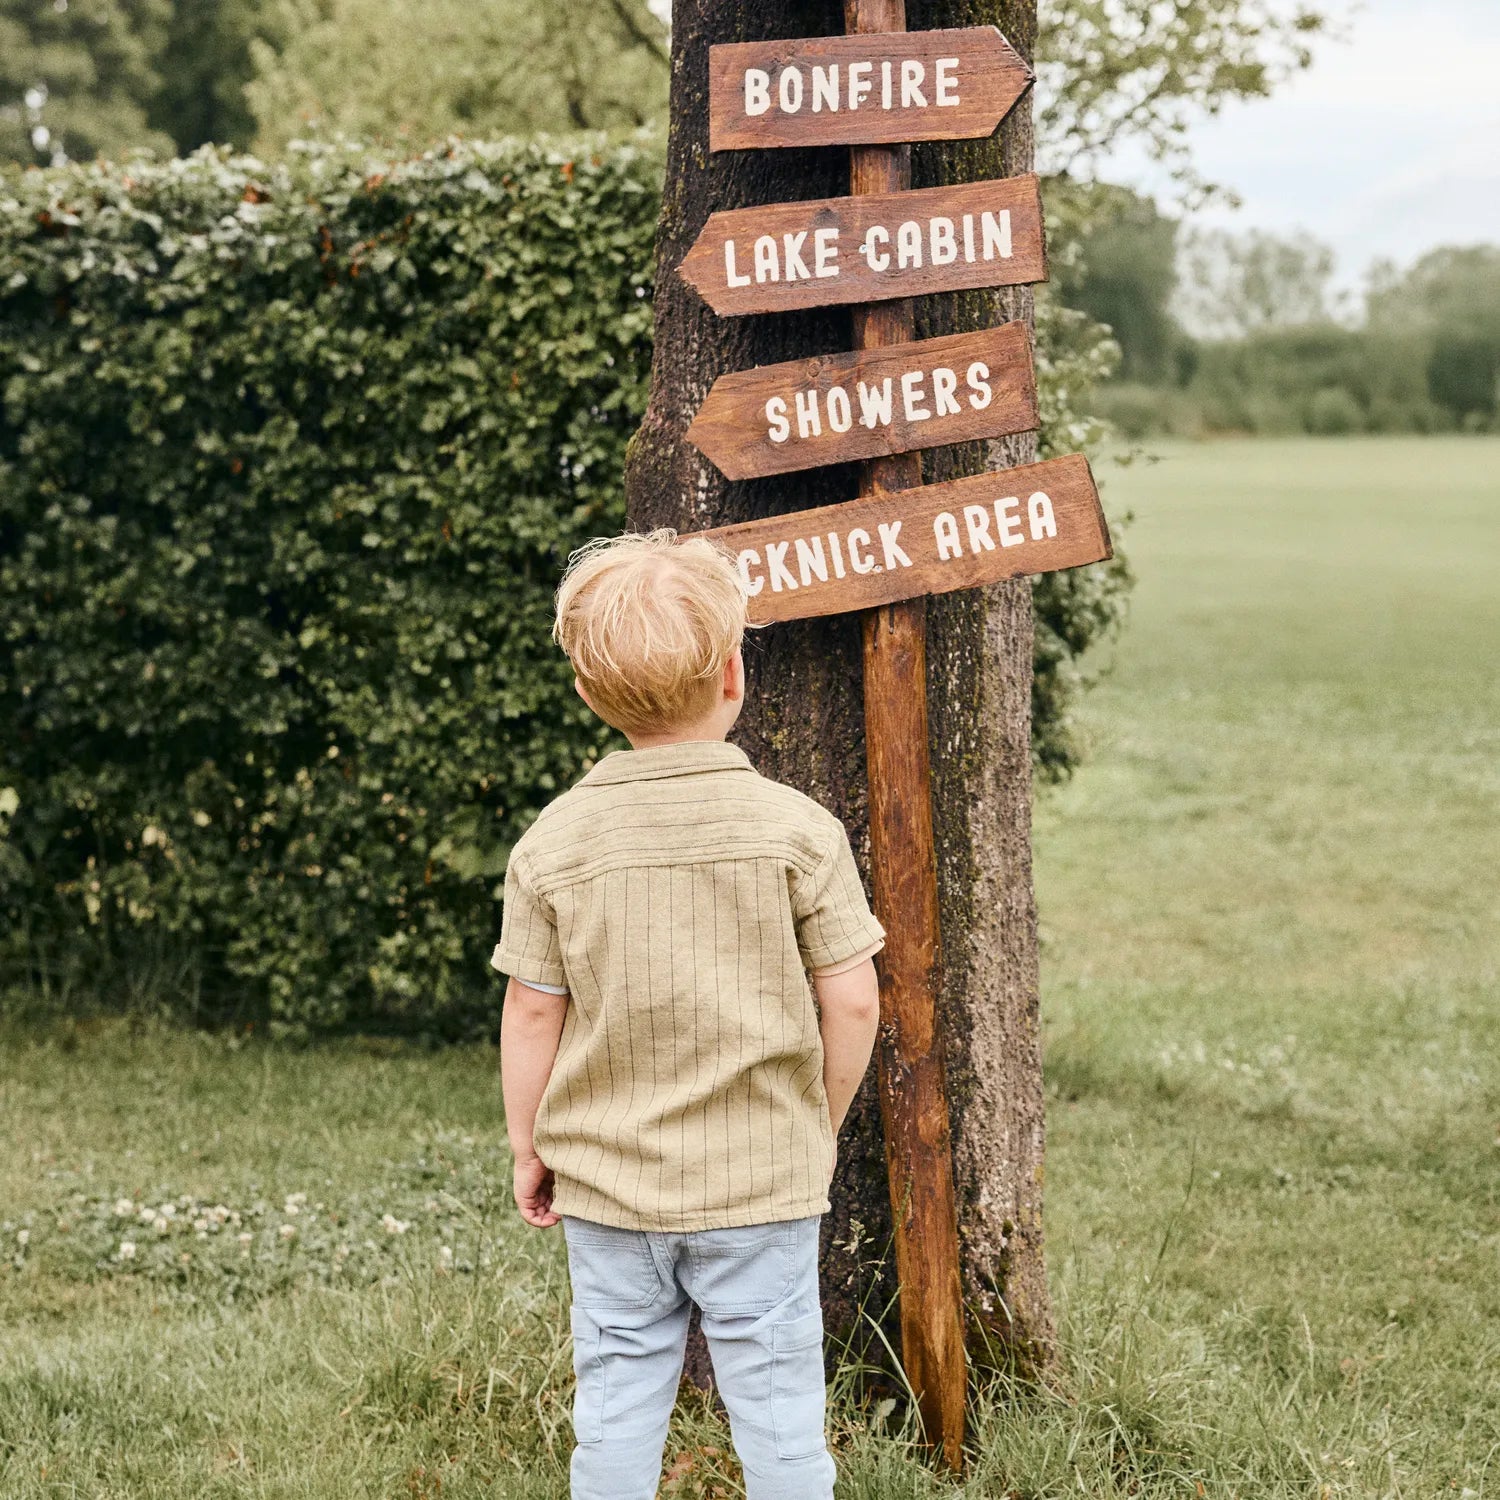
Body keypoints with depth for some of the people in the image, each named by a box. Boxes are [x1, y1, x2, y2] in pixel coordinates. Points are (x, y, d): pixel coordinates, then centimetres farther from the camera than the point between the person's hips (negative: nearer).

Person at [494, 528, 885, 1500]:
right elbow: (852, 1001, -8)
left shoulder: (553, 844, -6)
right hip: (762, 1182, -1)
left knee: (618, 1396, 12)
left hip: (607, 1183, 2)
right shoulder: (796, 828, -10)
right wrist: (823, 1126, 8)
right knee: (775, 1399, 8)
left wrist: (528, 1148, 11)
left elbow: (532, 1013, -2)